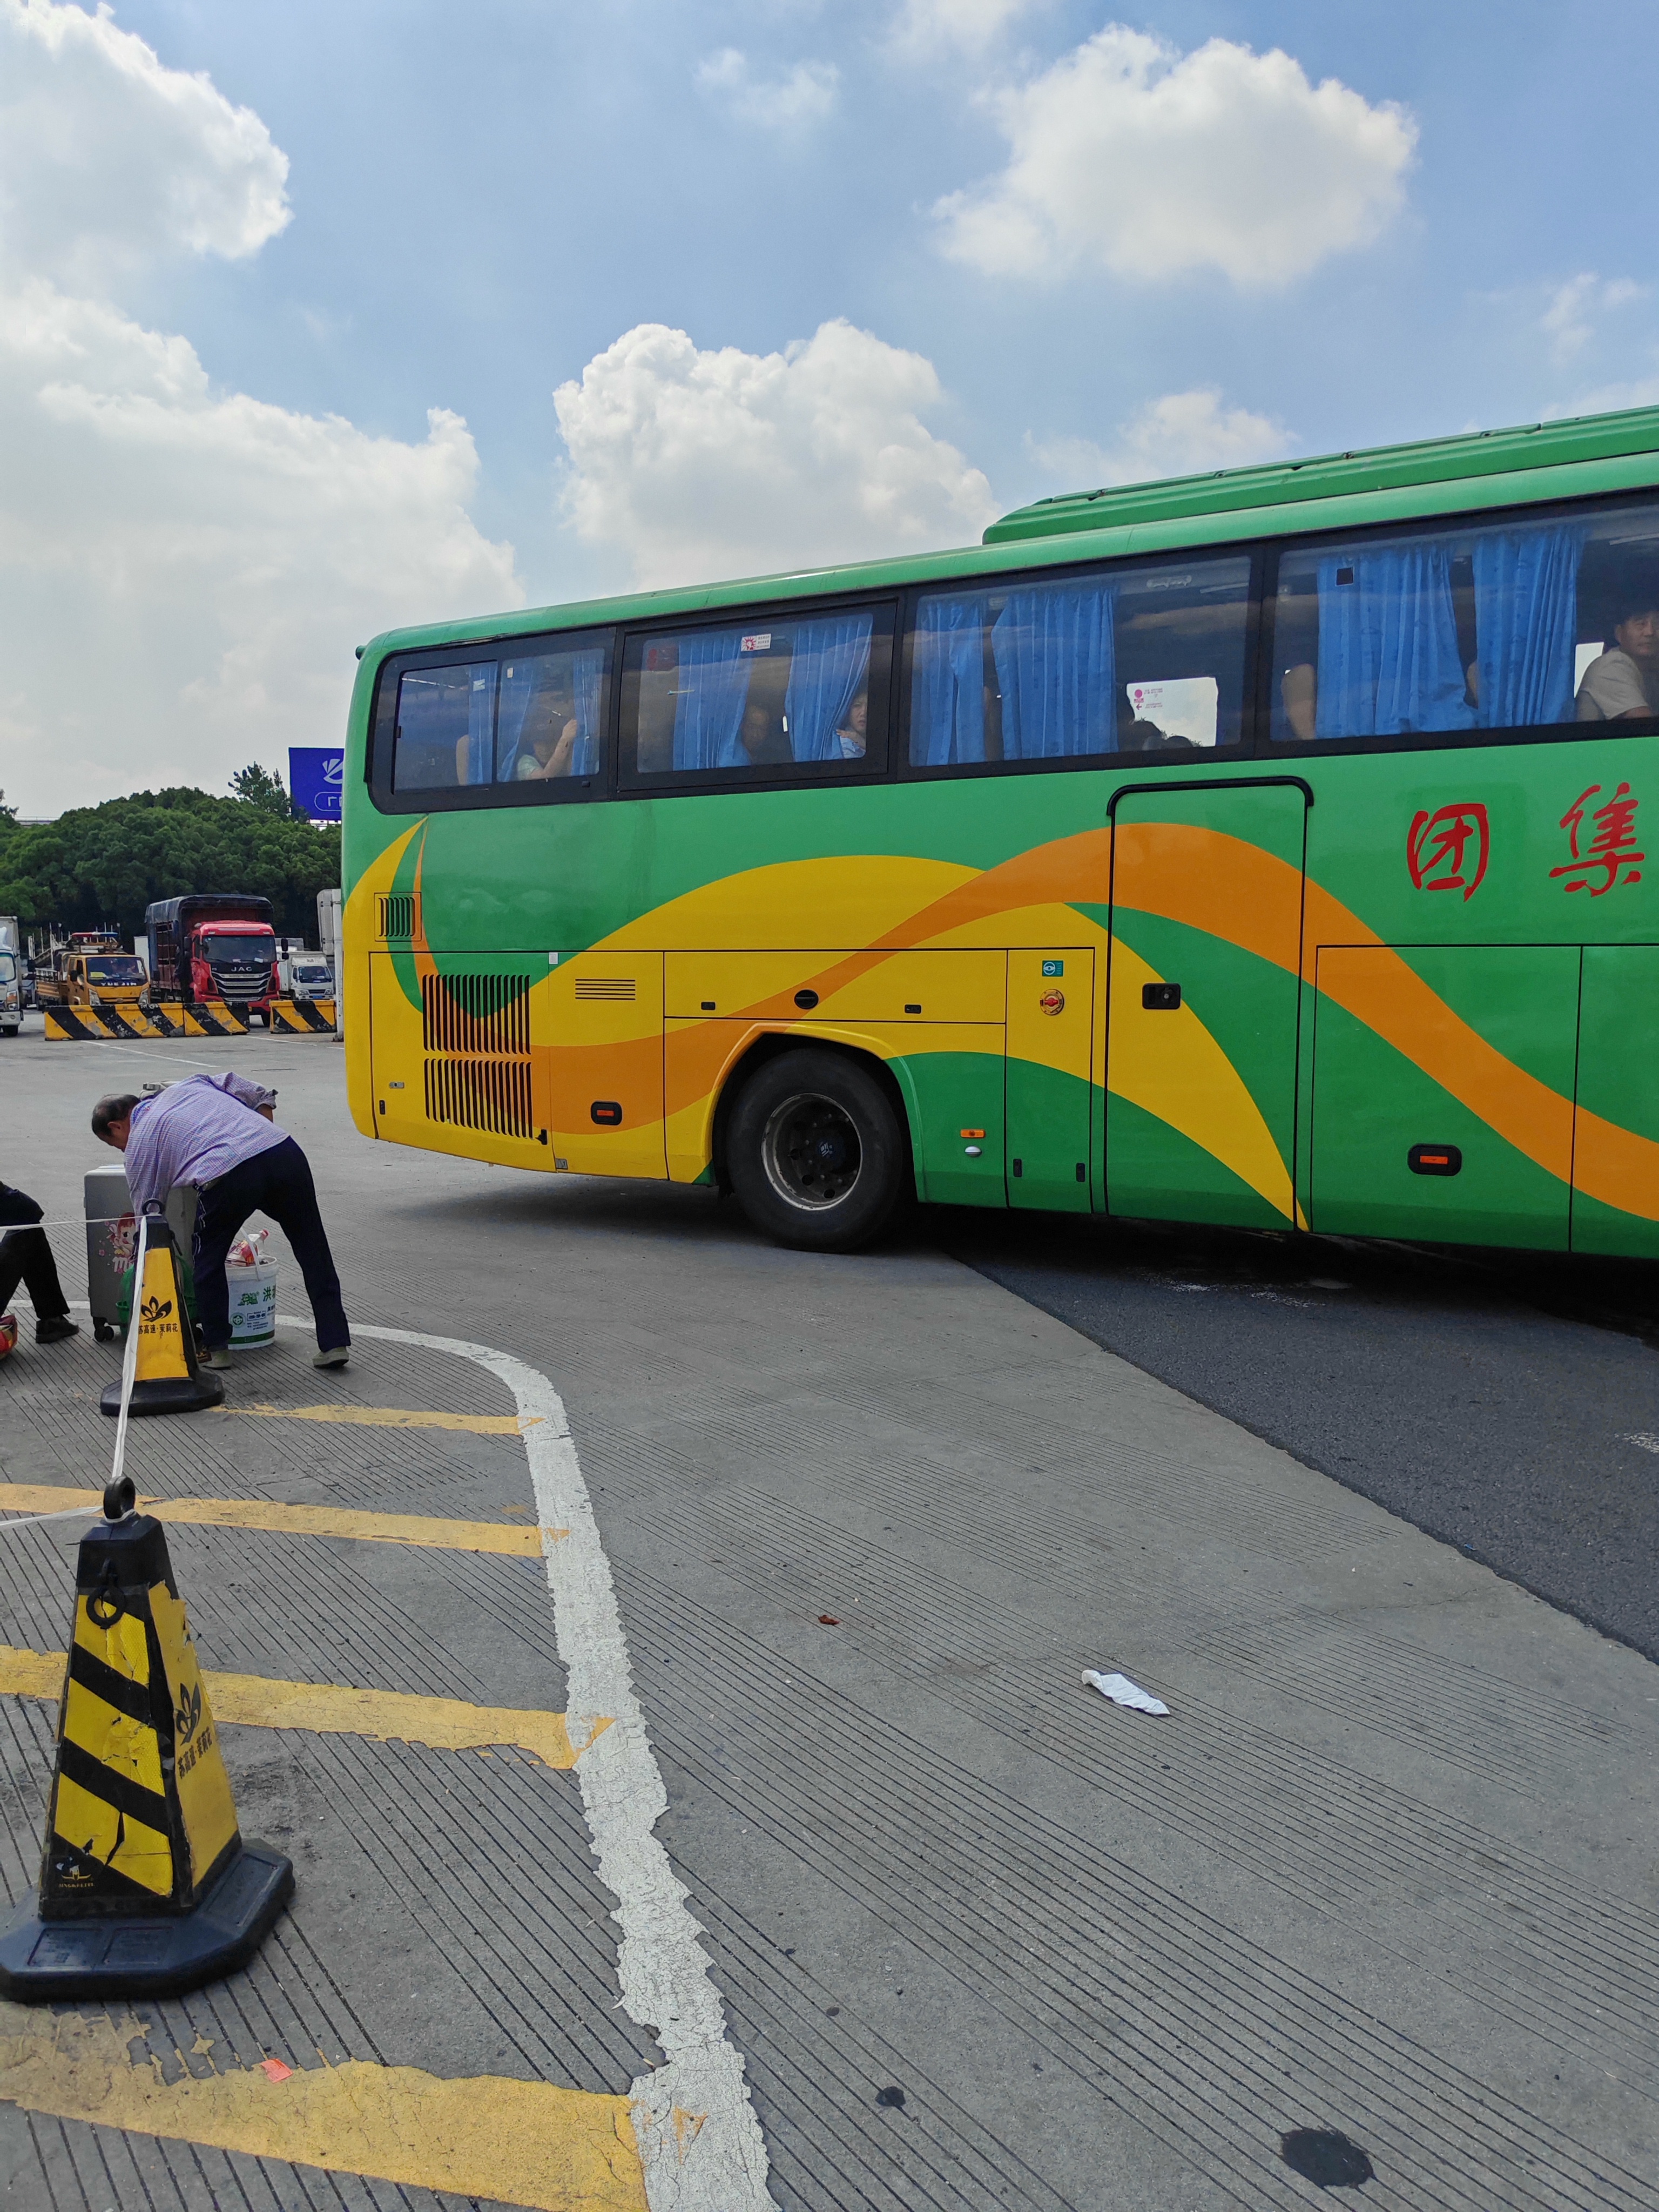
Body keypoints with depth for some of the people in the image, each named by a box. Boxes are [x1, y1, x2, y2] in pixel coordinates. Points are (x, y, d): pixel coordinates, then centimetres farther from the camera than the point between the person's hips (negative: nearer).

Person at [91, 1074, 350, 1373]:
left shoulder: (138, 1146, 22)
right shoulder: (188, 1085, 34)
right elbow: (261, 1096, 27)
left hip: (226, 1175, -4)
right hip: (284, 1149, 4)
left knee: (208, 1260, 21)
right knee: (314, 1253, 14)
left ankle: (216, 1348, 27)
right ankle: (335, 1344, 14)